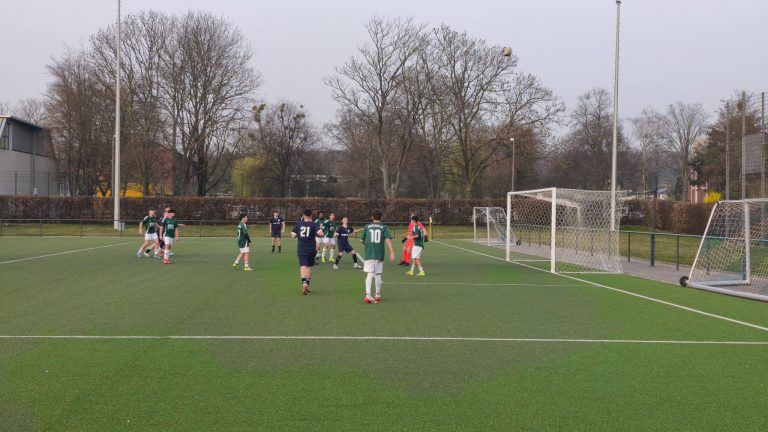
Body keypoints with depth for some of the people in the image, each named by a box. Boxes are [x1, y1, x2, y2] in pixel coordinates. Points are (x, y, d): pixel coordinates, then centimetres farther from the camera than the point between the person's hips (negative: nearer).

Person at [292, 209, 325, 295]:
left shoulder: (298, 224, 0)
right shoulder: (314, 224, -6)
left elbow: (293, 235, 1)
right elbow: (321, 234, -19)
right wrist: (317, 235, 3)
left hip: (301, 249, 0)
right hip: (312, 249, 0)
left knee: (303, 266, -8)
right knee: (309, 267, 16)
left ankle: (304, 283, -33)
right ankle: (307, 285, 20)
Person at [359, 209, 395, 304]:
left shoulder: (367, 227, 6)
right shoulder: (384, 227, 4)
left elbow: (361, 240, 8)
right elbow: (388, 239, -9)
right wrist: (392, 252, -15)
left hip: (369, 254, 0)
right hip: (380, 255, 1)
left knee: (369, 275, -5)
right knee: (378, 275, 13)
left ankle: (368, 295, -22)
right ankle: (378, 295, 23)